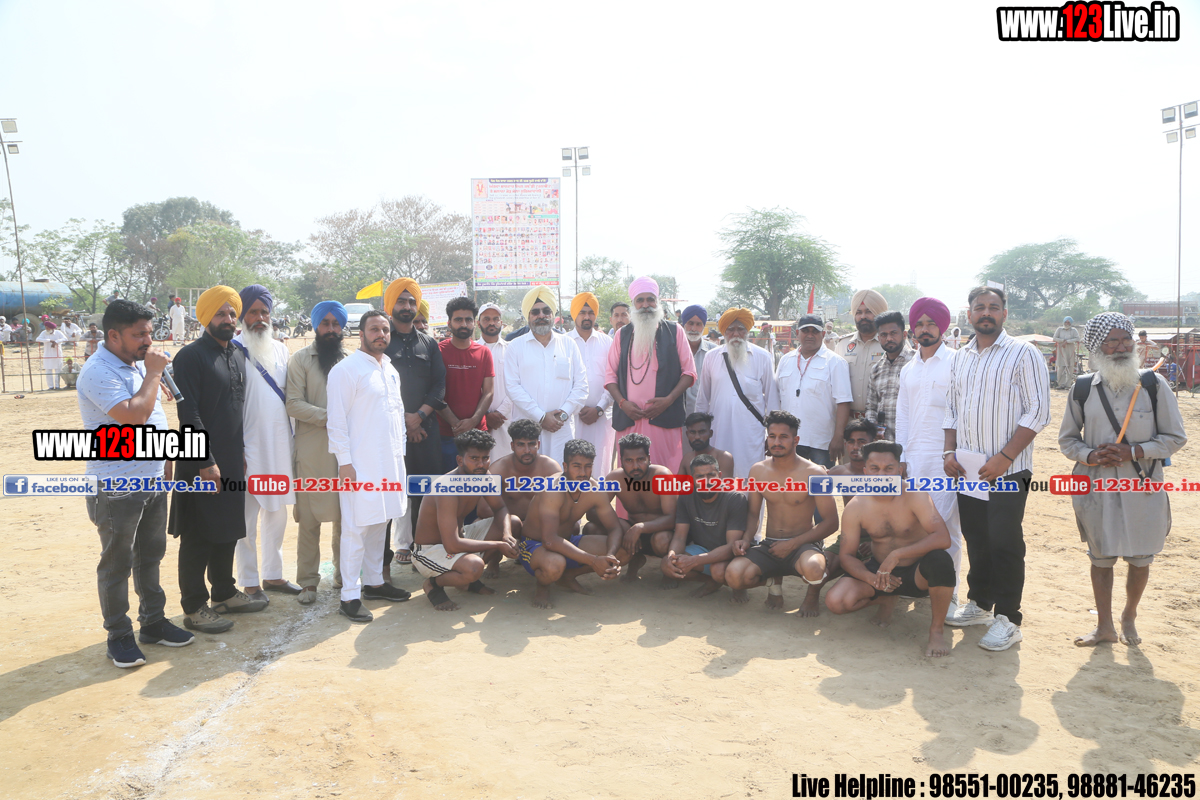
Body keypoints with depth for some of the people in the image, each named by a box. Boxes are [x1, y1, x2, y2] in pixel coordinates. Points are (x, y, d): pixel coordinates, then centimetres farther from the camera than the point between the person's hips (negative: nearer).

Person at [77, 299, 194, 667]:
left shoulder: (139, 364, 9)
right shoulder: (98, 373, -18)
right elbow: (134, 415, -30)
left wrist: (167, 457, 16)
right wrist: (153, 373, -20)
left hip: (153, 482, 8)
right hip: (116, 488, -8)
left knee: (151, 555, 18)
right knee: (117, 564, 5)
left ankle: (153, 622, 31)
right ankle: (119, 636, 17)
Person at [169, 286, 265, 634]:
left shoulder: (237, 356, 13)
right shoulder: (191, 356, -12)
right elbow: (188, 413, -17)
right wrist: (206, 462, -19)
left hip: (232, 461, 8)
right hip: (200, 463, -8)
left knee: (228, 530, 17)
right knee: (198, 537, 0)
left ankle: (224, 593, 30)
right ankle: (194, 608, 10)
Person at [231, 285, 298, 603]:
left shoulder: (280, 350, 12)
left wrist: (293, 439, 14)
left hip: (280, 445, 6)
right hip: (249, 448, -6)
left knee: (277, 513, 14)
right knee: (248, 519, 2)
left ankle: (273, 575, 27)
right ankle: (249, 583, 13)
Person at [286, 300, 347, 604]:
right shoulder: (301, 359, 2)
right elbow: (294, 404, -7)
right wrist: (328, 417, -16)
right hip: (312, 449, -3)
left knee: (345, 515, 9)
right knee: (310, 518, 0)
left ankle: (343, 573, 23)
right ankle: (308, 581, 10)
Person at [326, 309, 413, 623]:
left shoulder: (391, 370, 15)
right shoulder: (345, 370, -8)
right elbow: (337, 420, -11)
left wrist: (400, 450, 16)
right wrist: (344, 462, -15)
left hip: (389, 461, 7)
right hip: (360, 463, -7)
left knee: (380, 523, 14)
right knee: (357, 527, -6)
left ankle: (374, 582, 26)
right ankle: (350, 596, 0)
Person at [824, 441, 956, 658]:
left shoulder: (915, 496, -17)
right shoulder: (855, 509, -8)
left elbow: (943, 538, -30)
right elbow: (847, 555, -4)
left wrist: (897, 555, -36)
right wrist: (871, 578, -24)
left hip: (918, 574, -3)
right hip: (878, 570, 3)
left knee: (940, 560, -38)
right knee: (835, 601, -21)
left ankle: (937, 629, -13)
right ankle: (885, 601, 16)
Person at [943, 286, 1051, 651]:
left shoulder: (1023, 354, -6)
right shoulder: (960, 357, 13)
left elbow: (1038, 412, -10)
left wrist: (1004, 458, -16)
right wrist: (950, 451, 5)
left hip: (1007, 471, -5)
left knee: (1005, 544, -3)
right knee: (976, 540, 14)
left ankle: (1007, 619, 7)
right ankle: (979, 604, 28)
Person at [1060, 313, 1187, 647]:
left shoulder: (1154, 384, -4)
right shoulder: (1083, 388, 0)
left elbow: (1175, 437, -1)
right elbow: (1067, 438, 9)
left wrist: (1134, 451, -16)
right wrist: (1090, 456, -11)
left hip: (1143, 487, -1)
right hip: (1096, 488, 1)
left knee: (1141, 560, 10)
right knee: (1101, 558, 11)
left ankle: (1129, 617, 36)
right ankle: (1105, 626, 27)